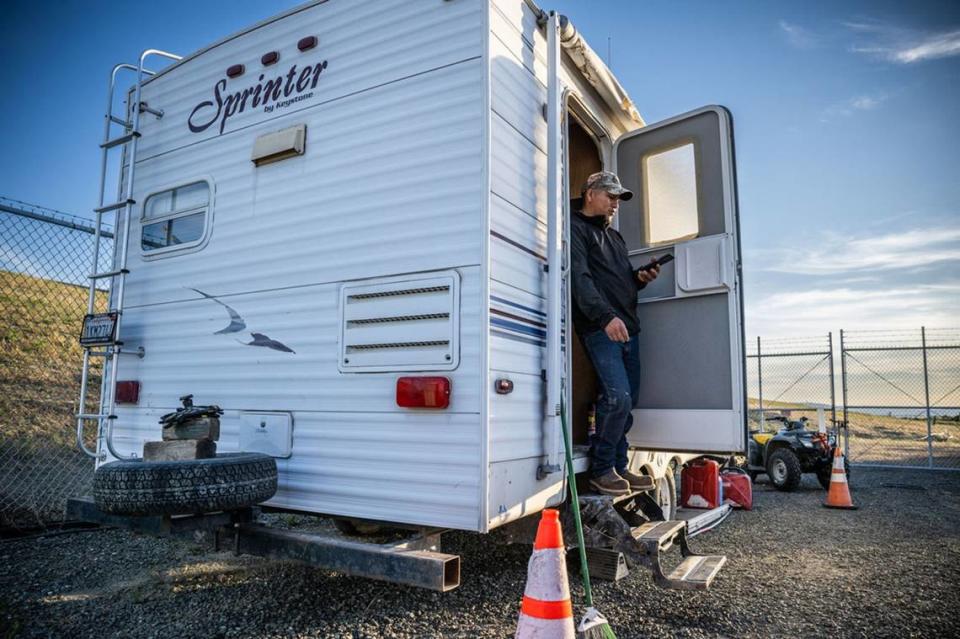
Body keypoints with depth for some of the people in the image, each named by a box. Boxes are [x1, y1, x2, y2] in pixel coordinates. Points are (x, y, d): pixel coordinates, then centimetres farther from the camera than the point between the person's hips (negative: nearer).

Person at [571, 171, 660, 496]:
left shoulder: (614, 236, 26)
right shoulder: (576, 228, -1)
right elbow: (579, 278, -16)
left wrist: (640, 277, 6)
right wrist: (605, 316, -28)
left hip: (627, 327, 9)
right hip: (600, 328, -9)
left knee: (626, 401, 8)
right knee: (617, 397, -17)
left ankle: (618, 467, 19)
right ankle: (601, 469, -1)